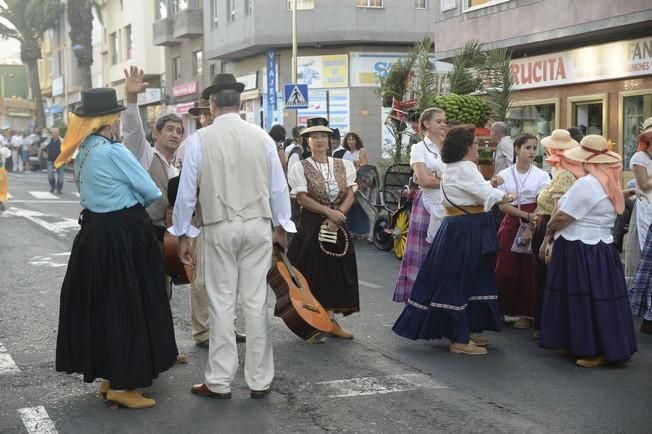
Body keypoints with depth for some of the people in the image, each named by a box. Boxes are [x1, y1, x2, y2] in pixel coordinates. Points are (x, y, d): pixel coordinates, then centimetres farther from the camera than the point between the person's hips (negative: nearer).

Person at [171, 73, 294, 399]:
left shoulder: (199, 140, -5)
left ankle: (219, 381, 11)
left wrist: (183, 234, 8)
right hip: (258, 226, 2)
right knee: (256, 302, 6)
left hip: (219, 228, -2)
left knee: (221, 303, 5)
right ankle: (259, 380, 13)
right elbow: (278, 186, 5)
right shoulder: (261, 137, 1)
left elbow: (187, 191, -2)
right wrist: (281, 226, 18)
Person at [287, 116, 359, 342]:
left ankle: (331, 320, 17)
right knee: (312, 273, -3)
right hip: (311, 226, -4)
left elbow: (349, 195, 3)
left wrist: (337, 216, -13)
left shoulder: (343, 166, 8)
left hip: (338, 227, 4)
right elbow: (302, 198, -11)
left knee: (335, 272, 7)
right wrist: (328, 212, -17)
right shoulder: (300, 168, -3)